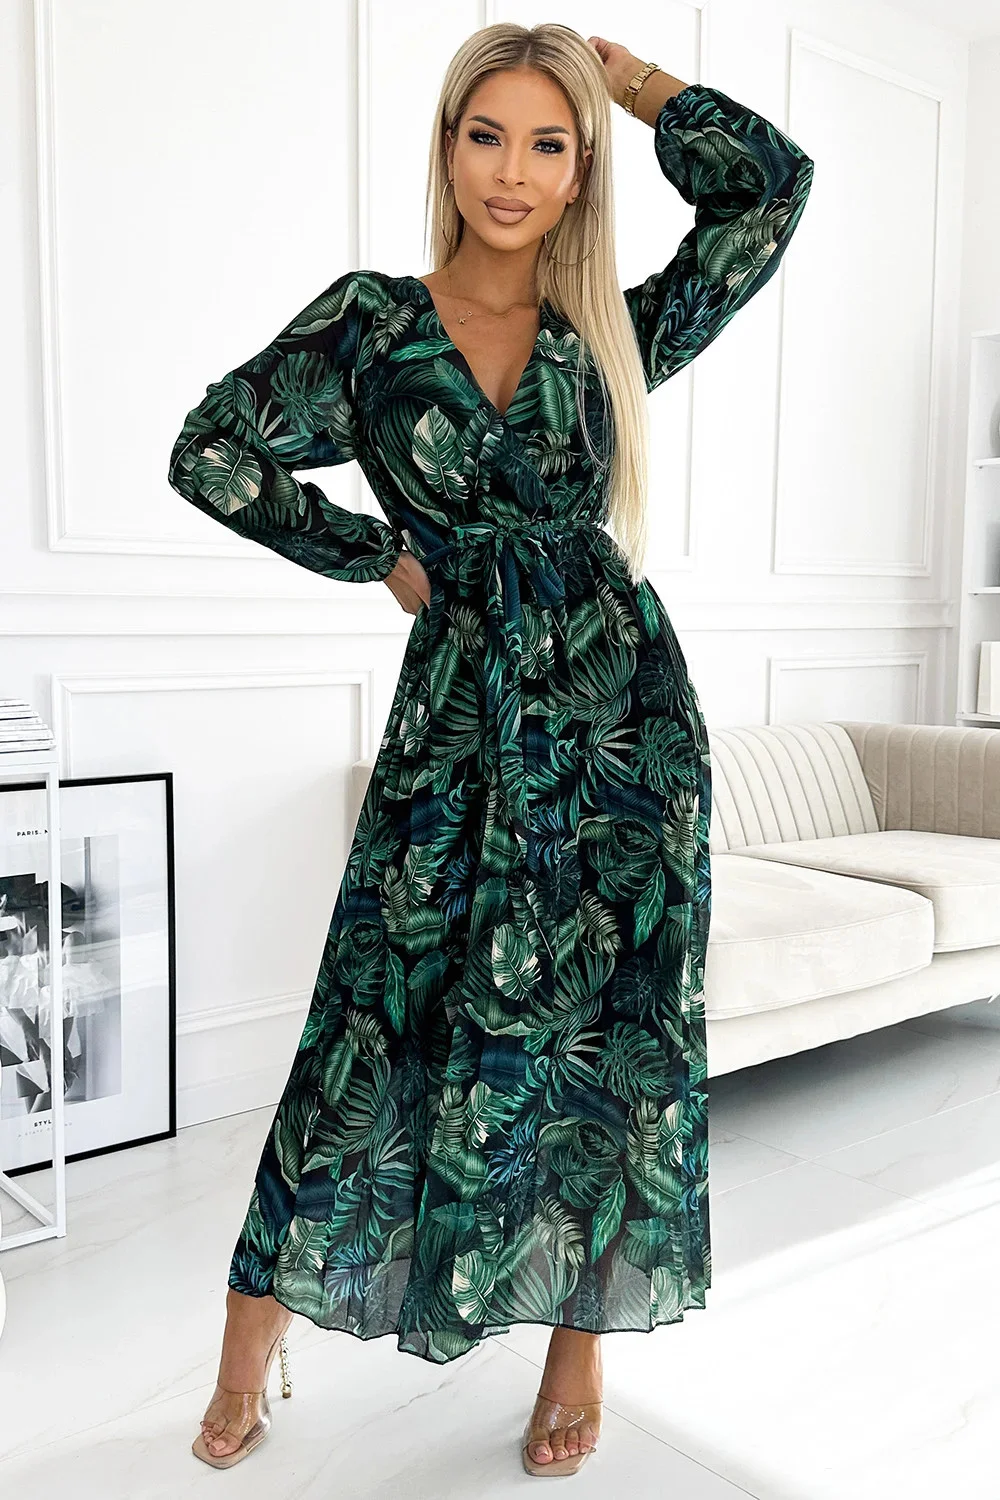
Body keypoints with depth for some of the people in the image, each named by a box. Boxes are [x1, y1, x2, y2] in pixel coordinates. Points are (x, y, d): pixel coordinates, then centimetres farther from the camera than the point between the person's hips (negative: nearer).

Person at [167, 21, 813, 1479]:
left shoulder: (613, 337, 8)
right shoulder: (372, 319, 4)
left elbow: (771, 182, 2)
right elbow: (212, 454, 2)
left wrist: (611, 67, 8)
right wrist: (383, 553, 4)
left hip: (623, 714, 2)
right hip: (459, 714, -1)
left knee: (610, 1026, 4)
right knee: (387, 1017, 0)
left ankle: (582, 1345, 22)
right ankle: (252, 1340, 18)